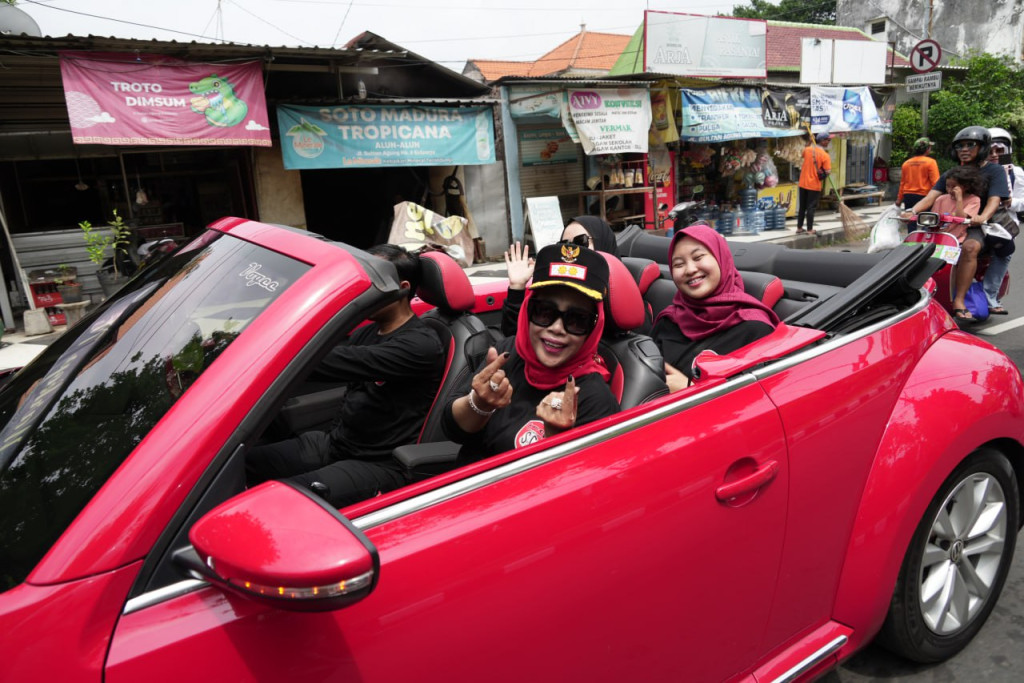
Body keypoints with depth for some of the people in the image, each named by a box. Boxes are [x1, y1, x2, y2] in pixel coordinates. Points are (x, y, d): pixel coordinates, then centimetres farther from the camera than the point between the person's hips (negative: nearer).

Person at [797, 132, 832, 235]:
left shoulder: (807, 149, -1)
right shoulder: (825, 155, -15)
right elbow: (827, 172, -17)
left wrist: (809, 143, 23)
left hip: (803, 183, 5)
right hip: (814, 185, -5)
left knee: (802, 207, 14)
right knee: (811, 208, 2)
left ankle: (799, 227, 20)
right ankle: (810, 229, 7)